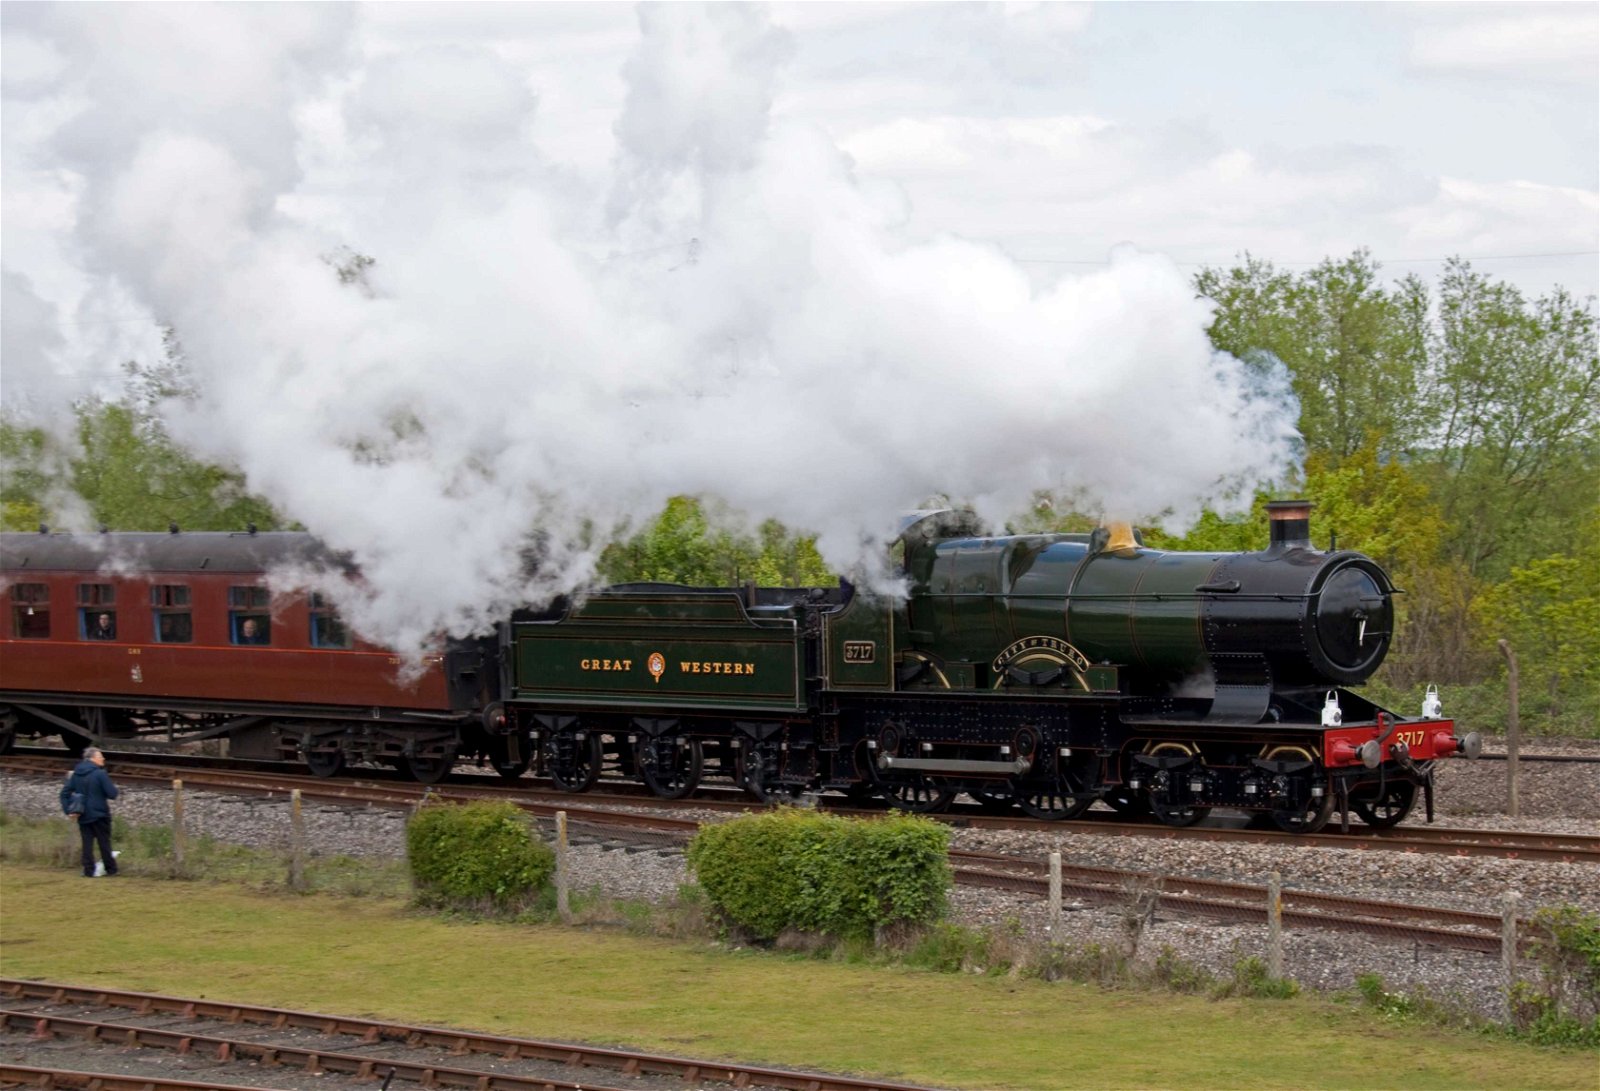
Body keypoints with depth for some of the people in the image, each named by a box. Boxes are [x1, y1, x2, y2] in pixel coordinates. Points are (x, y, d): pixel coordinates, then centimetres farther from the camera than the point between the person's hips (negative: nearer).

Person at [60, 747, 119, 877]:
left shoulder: (76, 774, 4)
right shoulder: (100, 774, -15)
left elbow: (65, 792, 2)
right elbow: (112, 794, -16)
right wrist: (114, 788, 6)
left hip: (83, 816, 5)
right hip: (99, 815, -5)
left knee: (87, 843, 8)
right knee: (104, 842, 6)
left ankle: (88, 871, 3)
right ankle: (110, 870, 12)